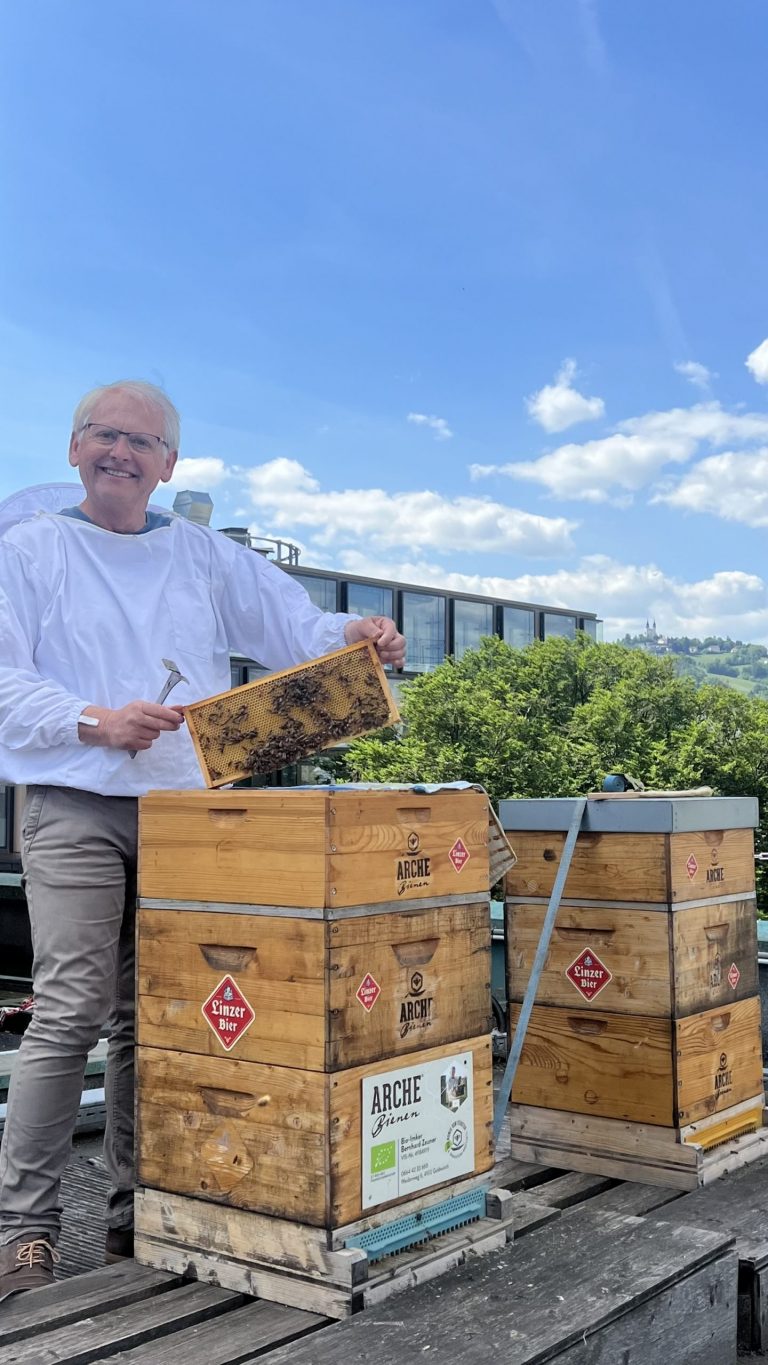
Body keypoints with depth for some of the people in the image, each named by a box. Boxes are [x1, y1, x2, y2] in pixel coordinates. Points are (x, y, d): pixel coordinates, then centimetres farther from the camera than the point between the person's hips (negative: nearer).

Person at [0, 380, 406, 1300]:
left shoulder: (207, 558, 15)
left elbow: (295, 627, 11)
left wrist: (354, 636, -10)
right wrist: (97, 721, -17)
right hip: (75, 810, -3)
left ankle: (137, 1214, 17)